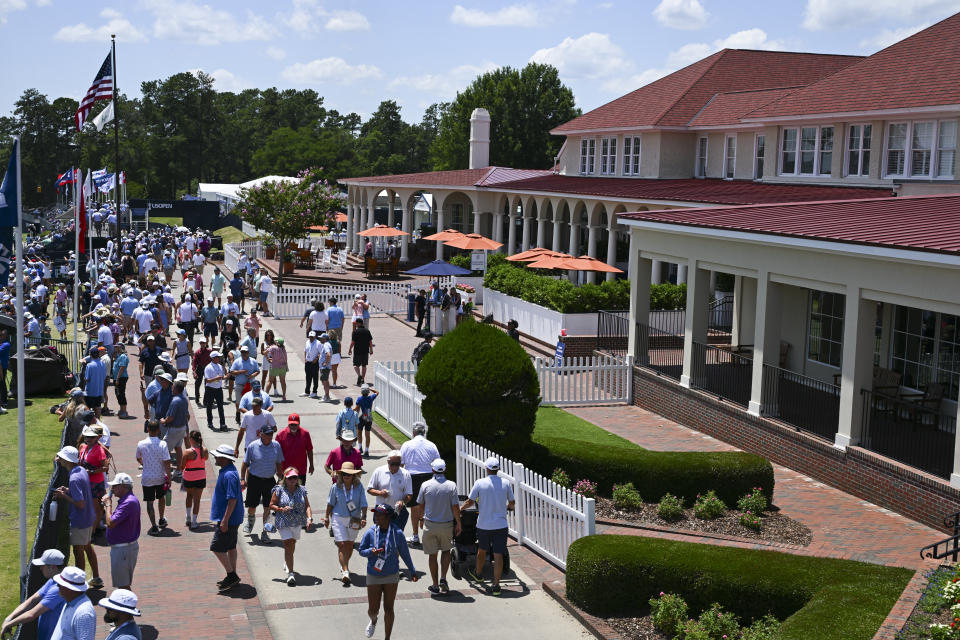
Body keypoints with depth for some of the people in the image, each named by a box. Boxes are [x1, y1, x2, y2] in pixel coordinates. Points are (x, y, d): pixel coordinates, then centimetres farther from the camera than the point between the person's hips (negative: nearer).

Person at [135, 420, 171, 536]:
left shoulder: (141, 444, -9)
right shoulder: (162, 444, -15)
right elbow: (166, 463, -15)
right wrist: (169, 478, -6)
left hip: (147, 478, -1)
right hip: (160, 477, 1)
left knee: (149, 502, 6)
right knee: (161, 498, 24)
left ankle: (154, 527, 4)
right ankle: (161, 521, 37)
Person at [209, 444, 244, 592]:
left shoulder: (229, 475, -23)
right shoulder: (228, 471, 10)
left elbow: (232, 499, -26)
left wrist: (225, 520, -25)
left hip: (228, 519, -10)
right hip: (233, 518, 10)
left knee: (217, 547, -4)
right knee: (230, 547, 15)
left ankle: (231, 575, 2)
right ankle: (233, 577, 23)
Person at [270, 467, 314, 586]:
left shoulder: (301, 490, 1)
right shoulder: (279, 490, -8)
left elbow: (307, 506, 0)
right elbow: (271, 505, -3)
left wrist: (309, 518, -15)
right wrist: (281, 509, -20)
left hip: (297, 522, 4)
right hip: (283, 522, -4)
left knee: (292, 544, 21)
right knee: (288, 545, -14)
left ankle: (287, 563, 52)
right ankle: (290, 574, -14)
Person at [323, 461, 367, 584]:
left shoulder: (359, 486, -8)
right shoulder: (335, 487, -8)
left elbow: (363, 504, -5)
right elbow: (330, 503, 5)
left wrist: (364, 517, -15)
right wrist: (327, 517, 11)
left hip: (354, 519, 2)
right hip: (338, 519, -2)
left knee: (350, 544, 16)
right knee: (342, 544, -10)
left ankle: (344, 564, 40)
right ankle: (345, 572, -13)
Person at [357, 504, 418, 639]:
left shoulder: (397, 533, -11)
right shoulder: (370, 532, -11)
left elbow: (405, 553, 1)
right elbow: (361, 550, 0)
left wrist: (412, 571, 10)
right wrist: (371, 552, -22)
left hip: (391, 577, -1)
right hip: (374, 576, 1)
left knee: (388, 609, 3)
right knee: (373, 609, 5)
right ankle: (373, 621, 43)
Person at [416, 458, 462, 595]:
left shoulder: (426, 485, -7)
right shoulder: (451, 485, -10)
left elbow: (420, 505, 3)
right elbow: (455, 507, -11)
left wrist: (422, 519, 20)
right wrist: (458, 524, 0)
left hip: (429, 524, 0)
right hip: (447, 524, 0)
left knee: (433, 555, 9)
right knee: (446, 551, 20)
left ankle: (435, 586, 14)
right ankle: (443, 579, 4)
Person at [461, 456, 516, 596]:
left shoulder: (479, 483, -8)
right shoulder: (506, 484, -3)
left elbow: (470, 502, -1)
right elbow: (511, 504, 7)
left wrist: (461, 508, 19)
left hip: (484, 525, 0)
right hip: (501, 525, 0)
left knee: (481, 550, 21)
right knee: (498, 555, 0)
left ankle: (478, 574, 43)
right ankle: (496, 585, 0)